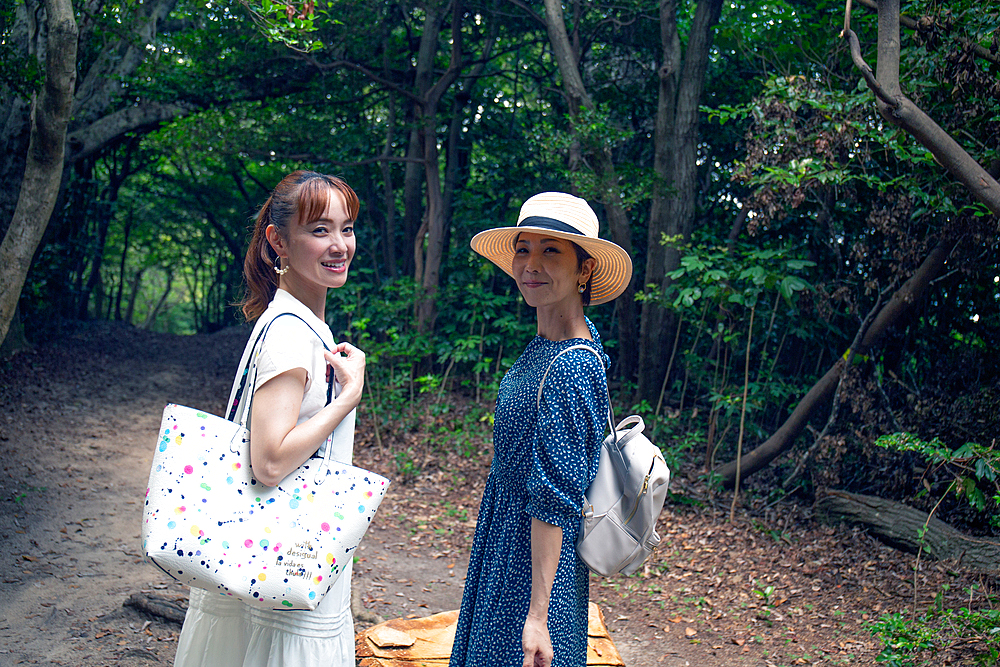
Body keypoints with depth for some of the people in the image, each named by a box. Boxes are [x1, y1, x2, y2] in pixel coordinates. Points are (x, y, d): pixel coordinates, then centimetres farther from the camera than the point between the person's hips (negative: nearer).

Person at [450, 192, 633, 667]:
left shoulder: (568, 370, -25)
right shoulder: (547, 344, 4)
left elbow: (553, 503, -25)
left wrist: (537, 615, -22)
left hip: (534, 556, -9)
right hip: (506, 538, 9)